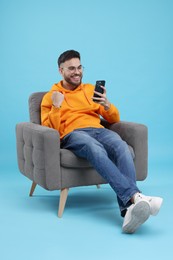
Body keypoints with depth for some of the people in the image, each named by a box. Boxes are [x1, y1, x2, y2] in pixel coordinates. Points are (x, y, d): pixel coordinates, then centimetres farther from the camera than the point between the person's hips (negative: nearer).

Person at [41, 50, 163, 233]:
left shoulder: (91, 89, 26)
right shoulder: (50, 96, 18)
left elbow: (114, 119, 22)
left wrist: (107, 105, 1)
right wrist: (56, 106, -5)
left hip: (98, 130, 3)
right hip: (72, 135, -3)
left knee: (121, 147, -34)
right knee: (96, 149, -40)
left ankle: (128, 208, -50)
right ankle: (135, 196, -53)